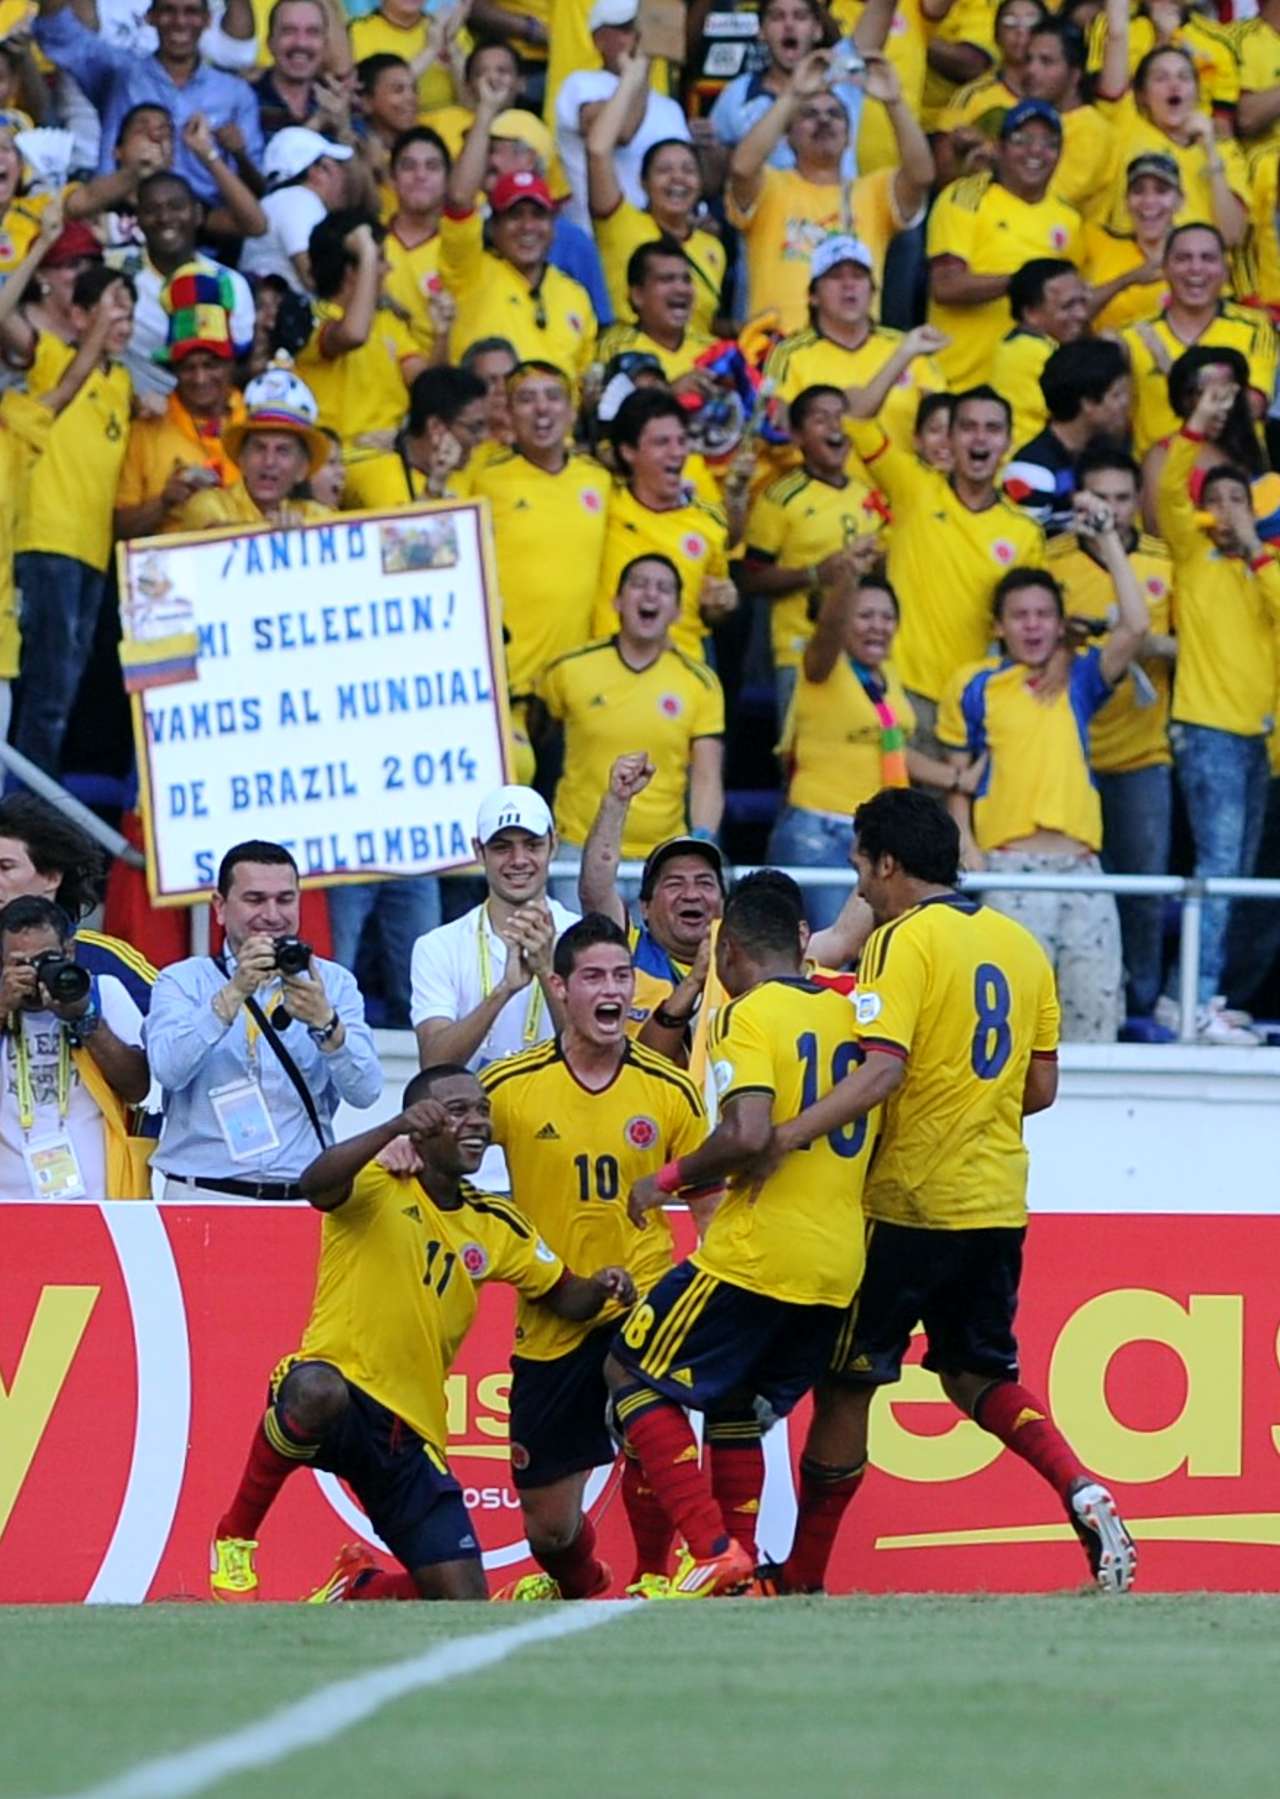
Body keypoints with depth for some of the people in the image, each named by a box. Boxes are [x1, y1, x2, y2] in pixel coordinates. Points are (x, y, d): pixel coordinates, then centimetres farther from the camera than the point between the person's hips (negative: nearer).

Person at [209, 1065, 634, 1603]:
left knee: (466, 1608, -3)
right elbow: (313, 1186, -27)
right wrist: (395, 1129, -40)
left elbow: (564, 1298, 20)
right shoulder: (379, 1186, -5)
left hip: (411, 1434, 6)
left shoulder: (496, 1226, 12)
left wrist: (601, 1289, -3)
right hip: (334, 1392, -6)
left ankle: (357, 1587, 32)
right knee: (318, 1389, -45)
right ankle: (235, 1537, -19)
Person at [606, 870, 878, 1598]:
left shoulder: (751, 1015, -9)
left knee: (632, 1375, 4)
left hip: (758, 1256, -7)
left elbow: (747, 1135, -23)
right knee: (736, 1408, 22)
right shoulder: (847, 1013, 13)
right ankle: (736, 1581, 18)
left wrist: (671, 1177, -7)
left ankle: (712, 1551, -8)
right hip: (839, 1266, 7)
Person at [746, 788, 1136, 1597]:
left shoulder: (906, 940, -11)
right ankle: (1085, 1496, -6)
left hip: (910, 1205, -7)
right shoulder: (1020, 944, 9)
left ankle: (802, 1578, 11)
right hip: (997, 1203, 7)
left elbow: (882, 1070, -25)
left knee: (846, 1384, 5)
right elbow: (1041, 1088, 12)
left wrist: (784, 1138, -31)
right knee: (979, 1375, 18)